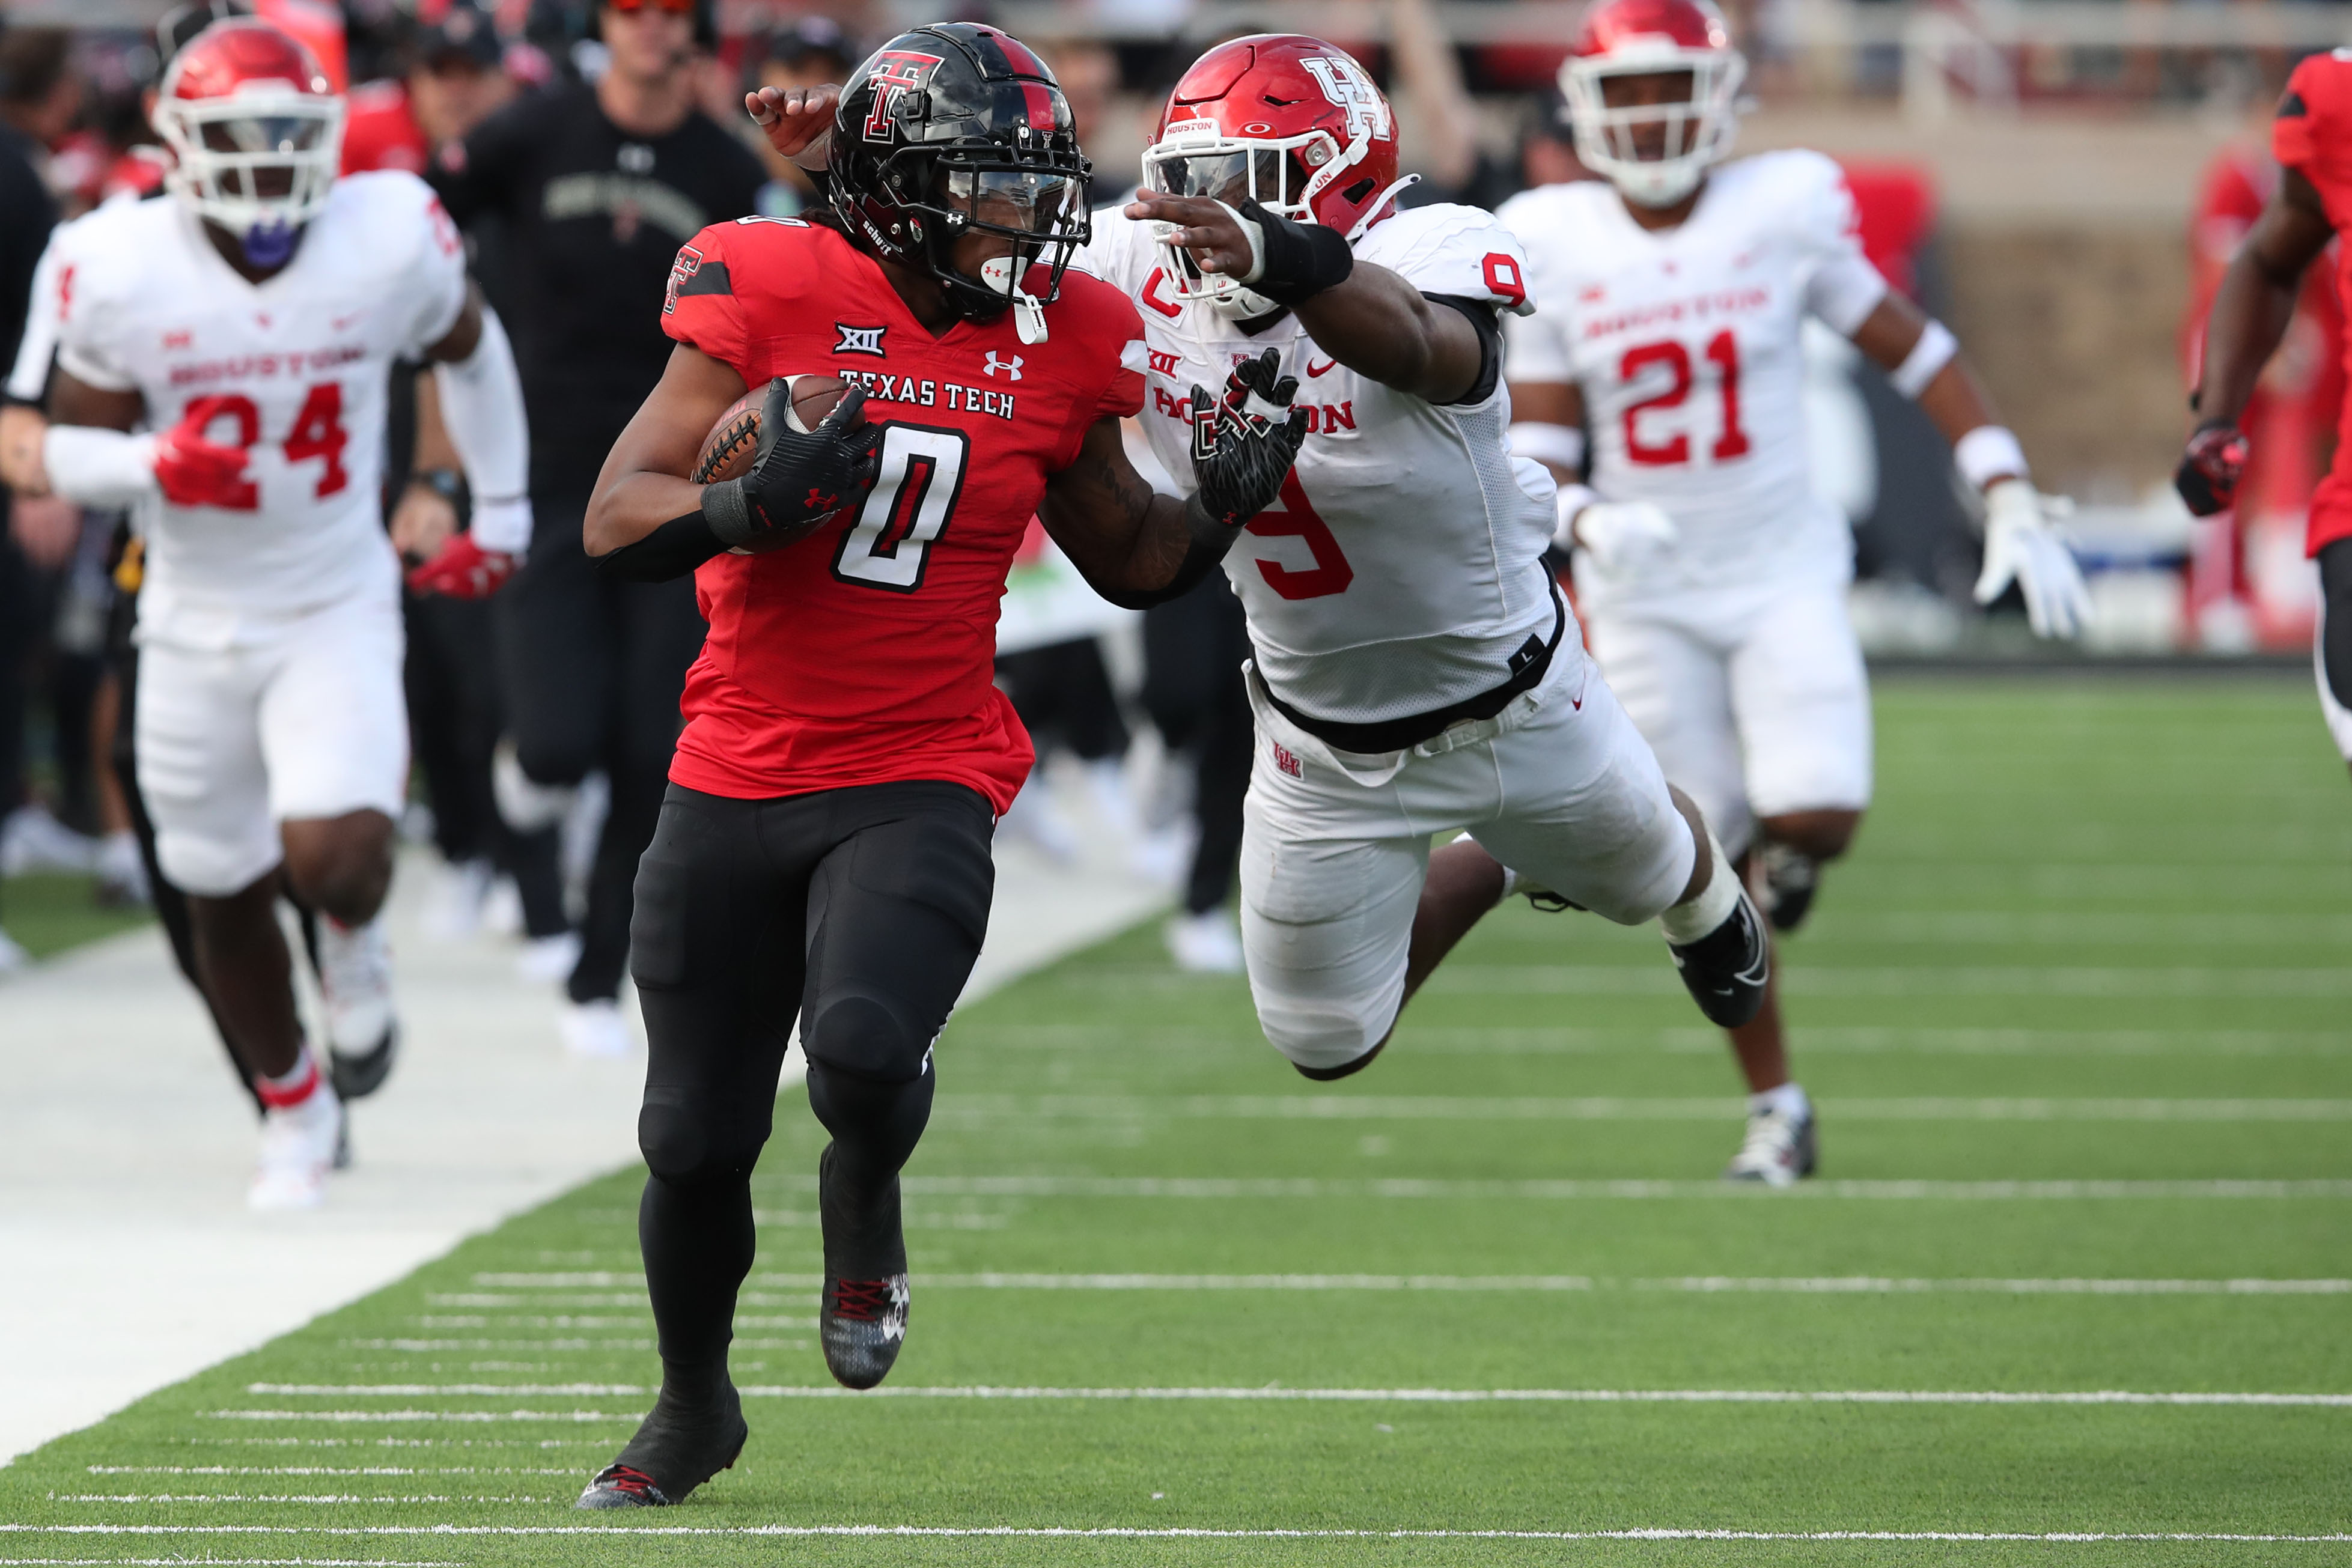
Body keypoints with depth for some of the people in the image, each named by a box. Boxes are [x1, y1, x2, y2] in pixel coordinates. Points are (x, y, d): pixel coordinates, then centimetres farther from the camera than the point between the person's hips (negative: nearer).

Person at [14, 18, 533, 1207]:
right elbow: (70, 450, -4)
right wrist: (154, 468, -27)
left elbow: (469, 349, 9)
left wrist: (501, 515, 16)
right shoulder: (121, 273, -15)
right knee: (225, 898, 11)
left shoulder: (388, 242, -13)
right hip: (196, 621, 1)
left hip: (338, 610, -1)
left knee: (334, 860, -22)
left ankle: (355, 936, 17)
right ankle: (294, 1111, 37)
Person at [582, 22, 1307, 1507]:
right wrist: (759, 503, -26)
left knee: (865, 1046, -28)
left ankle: (865, 1205, 10)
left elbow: (1127, 559, 15)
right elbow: (617, 521, -8)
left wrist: (1222, 505, -4)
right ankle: (693, 1408, 34)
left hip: (919, 788, 0)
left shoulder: (1060, 343, 0)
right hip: (735, 782, 0)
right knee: (697, 1138, 6)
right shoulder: (773, 294, -8)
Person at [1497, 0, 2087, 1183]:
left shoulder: (1781, 214, -8)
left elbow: (1916, 353, 0)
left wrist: (2012, 507, -4)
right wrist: (1587, 523, -26)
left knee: (1816, 821, -19)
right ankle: (1774, 1106, 21)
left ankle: (1785, 852, 20)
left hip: (1783, 567, -1)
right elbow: (1532, 455, -4)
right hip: (1646, 591, 1)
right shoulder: (1551, 247, -6)